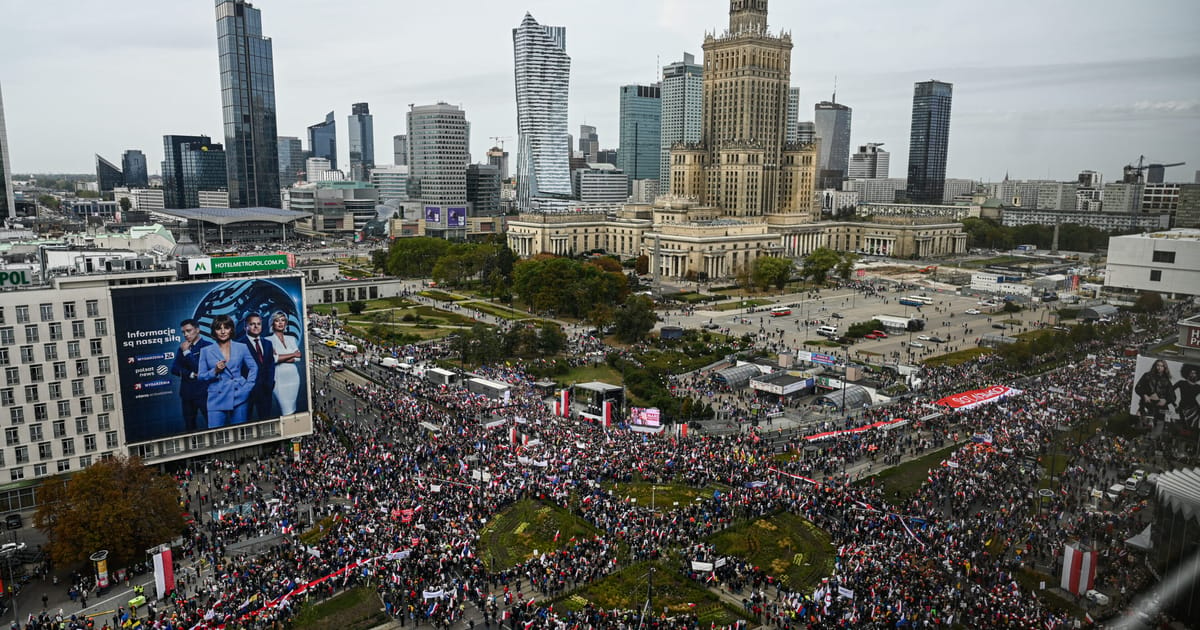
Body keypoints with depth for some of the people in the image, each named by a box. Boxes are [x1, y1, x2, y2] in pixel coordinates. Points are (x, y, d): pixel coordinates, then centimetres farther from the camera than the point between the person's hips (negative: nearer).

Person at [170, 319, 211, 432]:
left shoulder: (208, 346, -4)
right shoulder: (182, 348, 14)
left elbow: (199, 368, -12)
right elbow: (174, 369, 6)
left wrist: (187, 352, -9)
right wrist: (191, 374, -8)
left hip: (203, 392, -5)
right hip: (187, 392, 6)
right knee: (189, 426, 8)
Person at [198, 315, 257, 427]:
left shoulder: (242, 348, 8)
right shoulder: (206, 351, 8)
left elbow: (253, 368, 11)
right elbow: (201, 376, 8)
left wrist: (248, 387, 0)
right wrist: (215, 371, -10)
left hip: (239, 397, 0)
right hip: (217, 399, 0)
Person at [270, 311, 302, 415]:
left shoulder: (291, 339, 13)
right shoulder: (269, 340, -1)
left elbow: (298, 358, 3)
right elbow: (273, 358, -14)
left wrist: (282, 358, -10)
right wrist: (293, 354, -5)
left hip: (293, 377, 5)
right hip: (279, 378, -4)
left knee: (292, 410, 6)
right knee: (287, 412, -10)